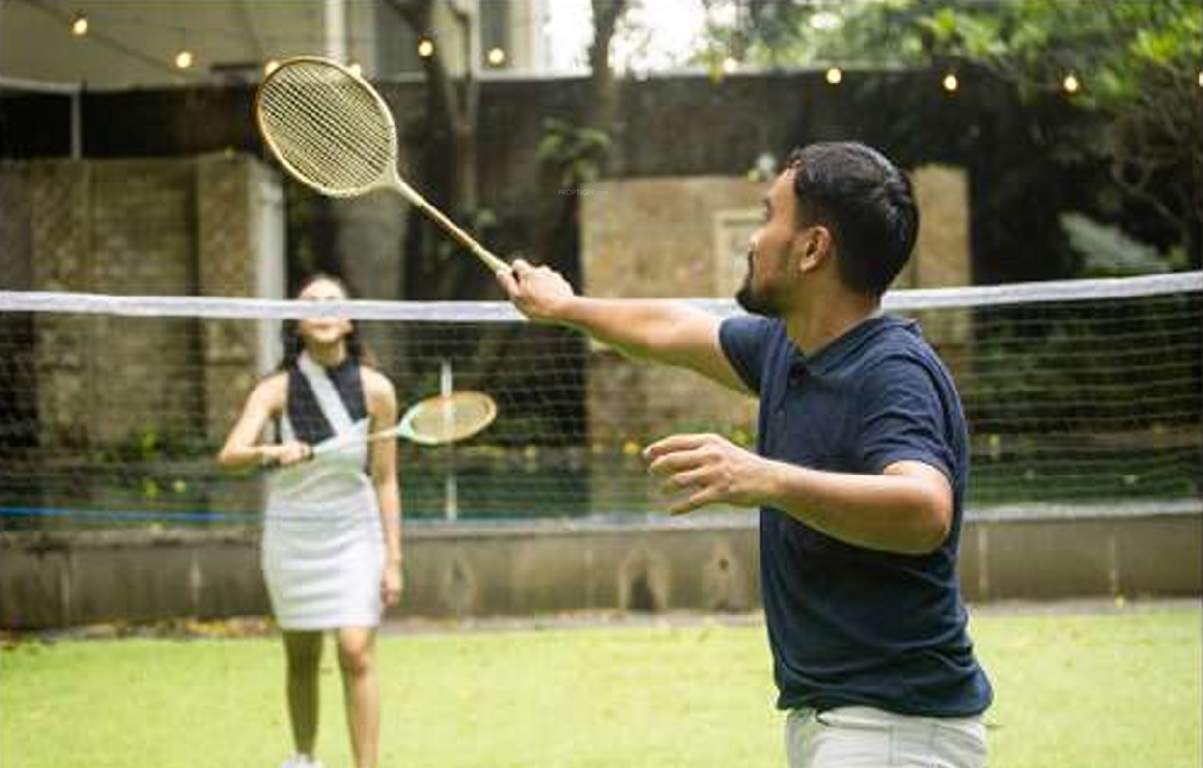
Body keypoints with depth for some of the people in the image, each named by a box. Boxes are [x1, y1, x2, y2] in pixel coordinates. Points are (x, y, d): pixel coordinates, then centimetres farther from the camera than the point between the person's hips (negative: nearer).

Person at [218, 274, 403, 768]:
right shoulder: (276, 390, -8)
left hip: (354, 535, -1)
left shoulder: (376, 390, -7)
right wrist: (270, 453, -43)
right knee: (301, 658, 11)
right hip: (292, 536, 1)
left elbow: (384, 481, -2)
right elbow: (229, 455, -22)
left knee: (356, 653, -12)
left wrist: (393, 559, -5)